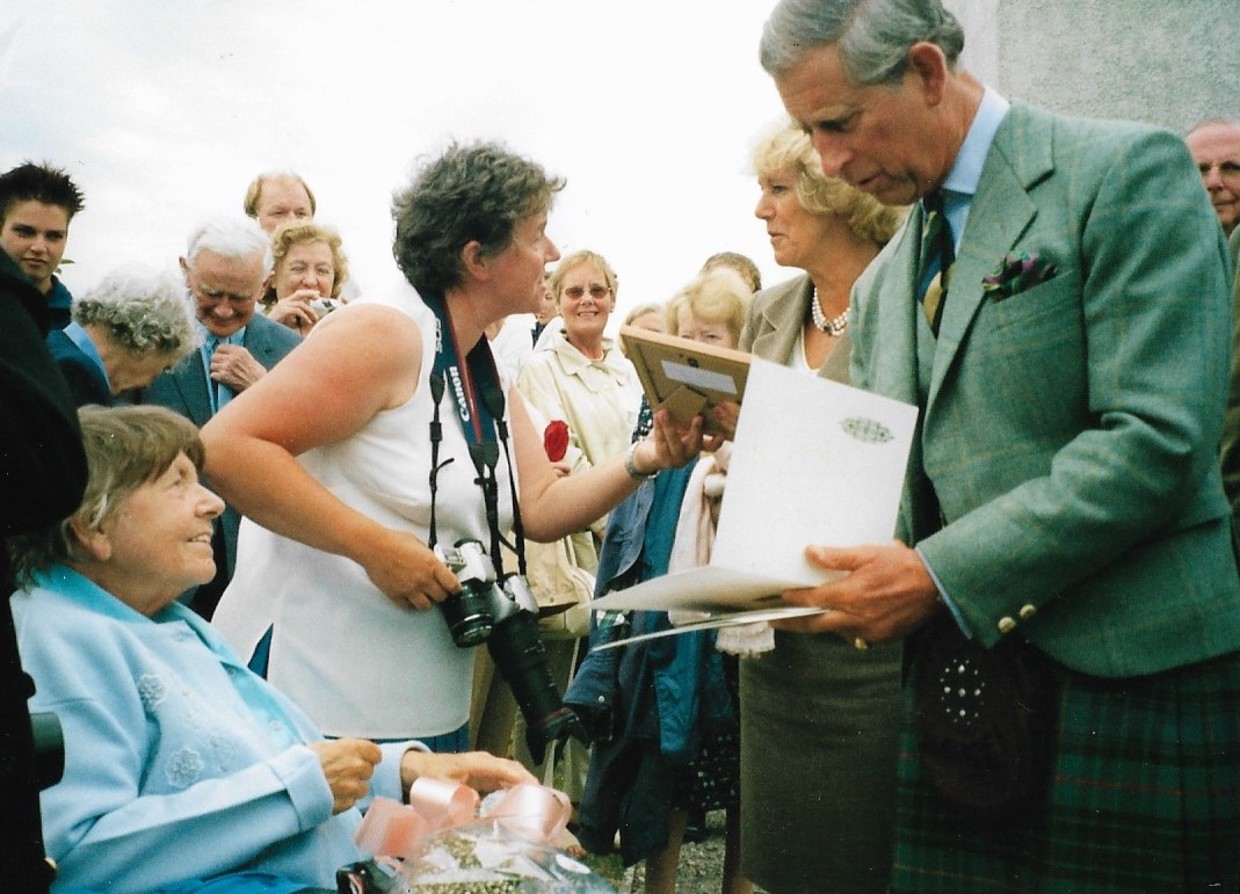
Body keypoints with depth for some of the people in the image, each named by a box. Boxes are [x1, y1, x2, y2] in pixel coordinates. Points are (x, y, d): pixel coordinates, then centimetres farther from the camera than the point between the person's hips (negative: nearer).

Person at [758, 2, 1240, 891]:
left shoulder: (1127, 172, -7)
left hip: (1128, 676, -6)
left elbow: (1158, 441, -17)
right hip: (955, 685, 6)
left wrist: (939, 575, -18)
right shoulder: (882, 284, 15)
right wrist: (826, 572, -3)